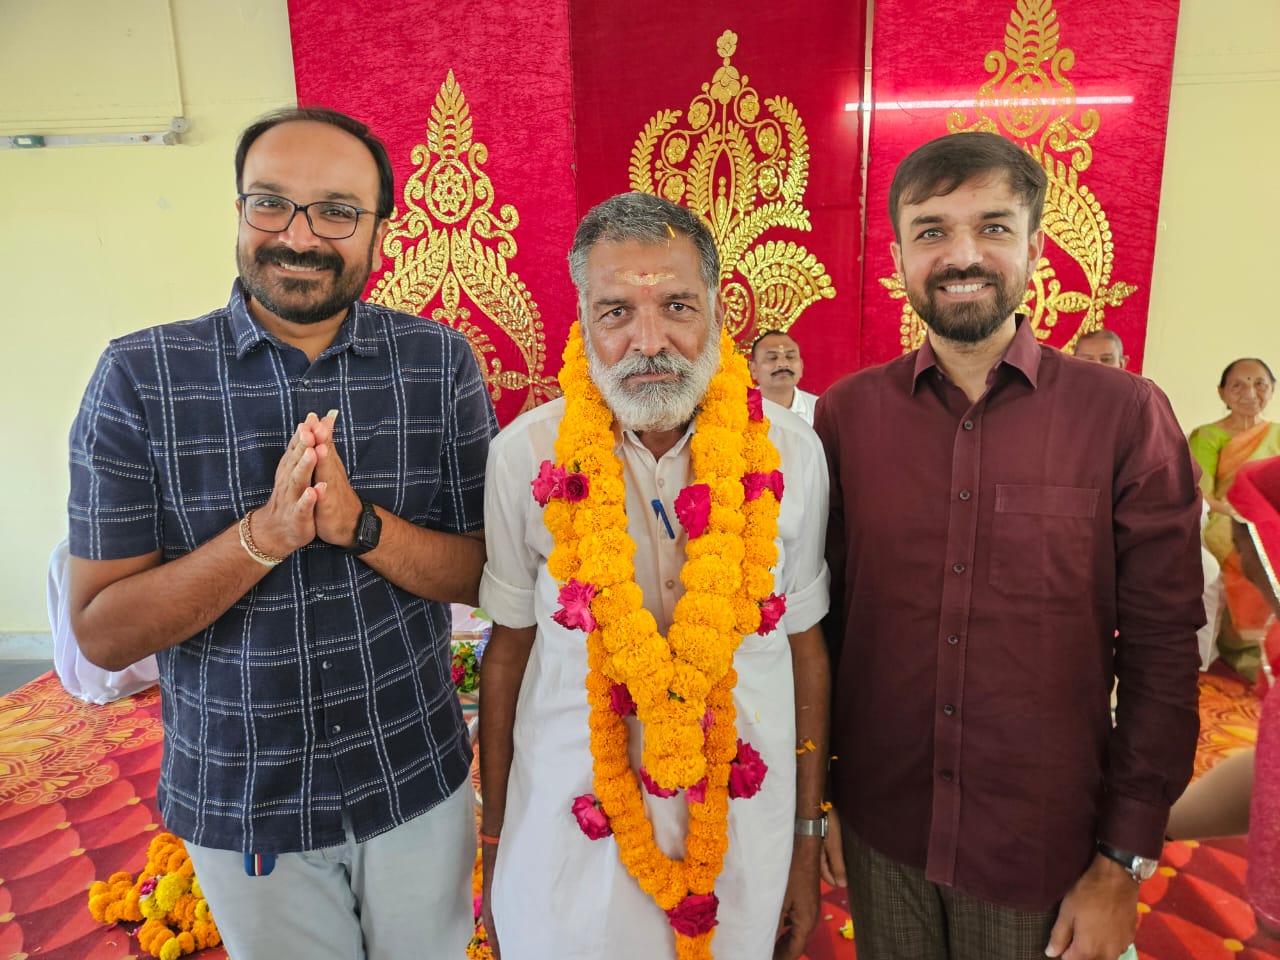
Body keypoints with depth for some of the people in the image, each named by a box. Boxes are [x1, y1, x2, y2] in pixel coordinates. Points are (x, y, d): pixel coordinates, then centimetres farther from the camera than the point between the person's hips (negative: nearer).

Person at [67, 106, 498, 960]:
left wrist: (360, 523, -27)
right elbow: (104, 634, -12)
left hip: (416, 780, 1)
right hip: (239, 801, 0)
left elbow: (485, 575, -8)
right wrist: (264, 534, -28)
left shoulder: (440, 362, -9)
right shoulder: (140, 376, -11)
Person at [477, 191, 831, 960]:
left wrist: (809, 842, 4)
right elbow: (509, 649, -3)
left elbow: (804, 645, -1)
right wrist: (495, 844, 3)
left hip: (744, 835, 1)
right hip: (569, 838, 0)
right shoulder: (528, 455, -12)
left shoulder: (789, 454, -9)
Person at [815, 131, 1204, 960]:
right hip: (880, 832, 2)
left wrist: (1126, 860, -4)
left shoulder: (1125, 415, -9)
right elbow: (820, 618, 0)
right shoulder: (845, 413, -6)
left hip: (1048, 846, -1)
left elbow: (1162, 650, -6)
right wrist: (813, 797, 3)